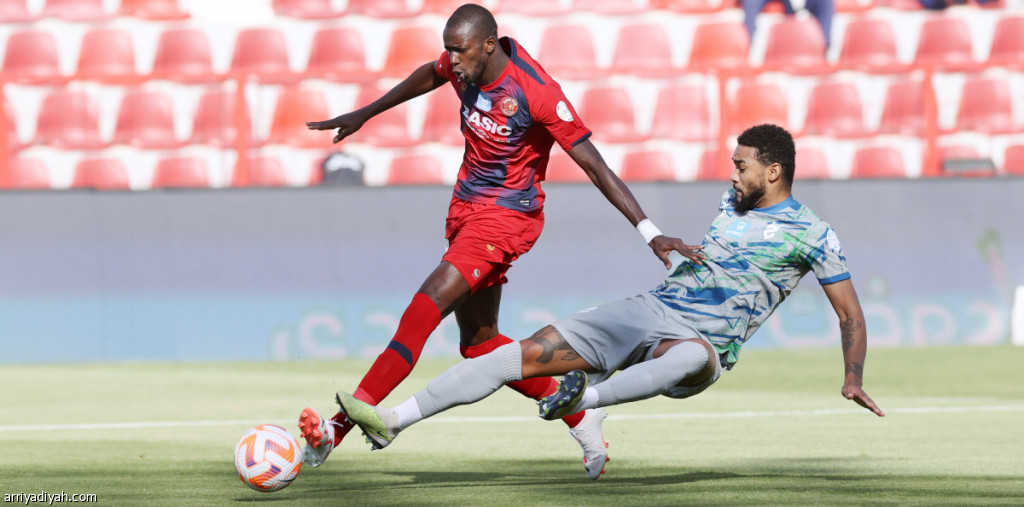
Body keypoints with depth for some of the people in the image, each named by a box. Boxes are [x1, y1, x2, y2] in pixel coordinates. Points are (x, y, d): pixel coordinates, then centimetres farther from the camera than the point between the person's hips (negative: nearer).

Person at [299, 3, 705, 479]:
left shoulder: (536, 93, -23)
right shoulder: (465, 65, -3)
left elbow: (594, 165, -20)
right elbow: (429, 76, 23)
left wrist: (650, 233, -23)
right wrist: (363, 115, 32)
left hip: (507, 216, -9)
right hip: (467, 207, 9)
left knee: (428, 305, -24)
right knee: (477, 342, 12)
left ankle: (338, 428, -32)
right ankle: (580, 415, 27)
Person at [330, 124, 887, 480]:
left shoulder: (811, 234, -3)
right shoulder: (732, 202, 15)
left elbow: (851, 314, -2)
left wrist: (853, 377, -13)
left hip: (700, 340, -5)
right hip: (646, 310, 5)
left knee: (697, 357, -46)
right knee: (522, 354, -7)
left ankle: (585, 398, -63)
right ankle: (393, 419, -7)